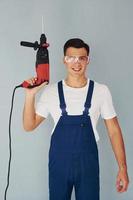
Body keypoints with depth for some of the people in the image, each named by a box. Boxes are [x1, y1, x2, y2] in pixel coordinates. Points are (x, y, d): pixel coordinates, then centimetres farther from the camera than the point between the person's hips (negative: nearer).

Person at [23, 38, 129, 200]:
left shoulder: (101, 91, -6)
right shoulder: (51, 91, -4)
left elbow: (113, 130, -1)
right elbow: (29, 126, 0)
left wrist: (122, 168, -3)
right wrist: (30, 95, -14)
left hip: (89, 165, 0)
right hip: (58, 164, 1)